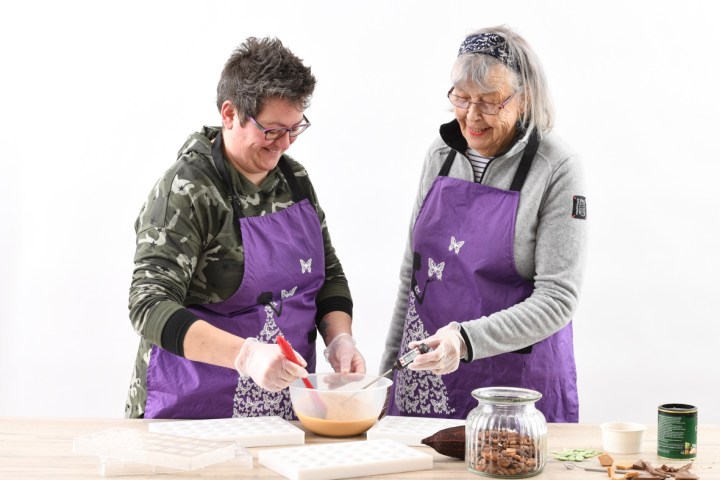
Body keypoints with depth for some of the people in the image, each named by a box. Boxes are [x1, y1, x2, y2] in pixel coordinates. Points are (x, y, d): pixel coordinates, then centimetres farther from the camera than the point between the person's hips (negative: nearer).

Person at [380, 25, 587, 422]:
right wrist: (389, 367, 11)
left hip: (518, 382, -4)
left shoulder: (556, 168, -12)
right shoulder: (440, 154, 4)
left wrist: (467, 339, -28)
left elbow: (557, 299, -16)